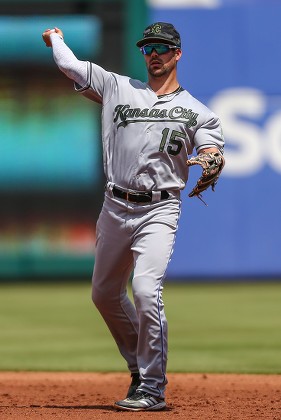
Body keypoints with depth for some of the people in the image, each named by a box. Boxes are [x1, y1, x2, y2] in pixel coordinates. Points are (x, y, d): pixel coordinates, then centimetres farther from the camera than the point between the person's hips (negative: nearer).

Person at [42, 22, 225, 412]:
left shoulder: (197, 112, 5)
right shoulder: (117, 87, 11)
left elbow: (213, 153, -9)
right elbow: (68, 64, 14)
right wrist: (55, 37, 31)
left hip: (159, 210, -5)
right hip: (115, 208, 5)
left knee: (146, 290, -21)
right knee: (105, 293, 14)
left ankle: (153, 389, -15)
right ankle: (141, 368, 32)